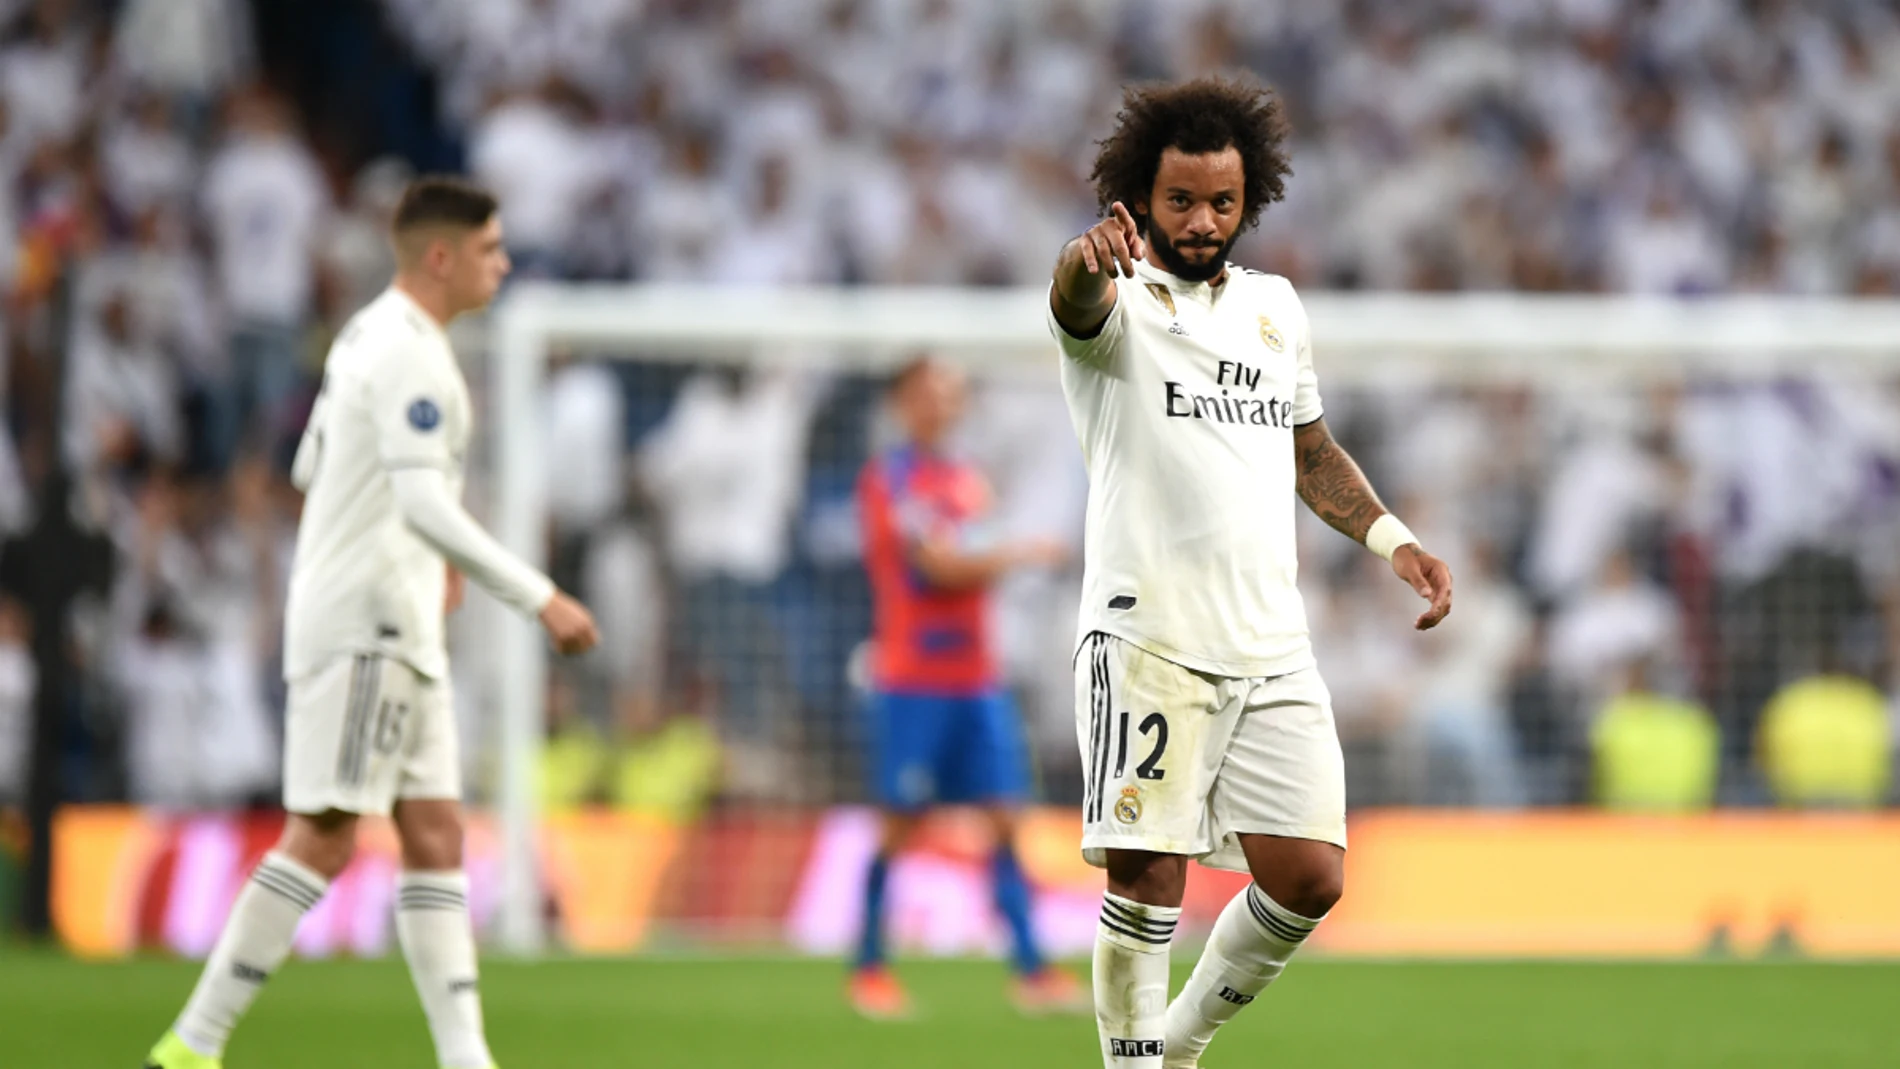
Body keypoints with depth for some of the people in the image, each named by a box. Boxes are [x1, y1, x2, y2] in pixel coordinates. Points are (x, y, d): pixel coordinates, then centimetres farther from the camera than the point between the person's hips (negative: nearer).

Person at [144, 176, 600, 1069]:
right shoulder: (408, 353, -16)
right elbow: (425, 506, -26)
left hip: (399, 628, 10)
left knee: (435, 837, 5)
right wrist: (537, 597, -26)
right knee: (324, 837, -10)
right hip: (363, 626, -10)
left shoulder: (369, 336, 16)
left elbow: (313, 469, 26)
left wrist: (428, 554, 27)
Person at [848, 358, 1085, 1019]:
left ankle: (1030, 971, -3)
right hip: (912, 684, -7)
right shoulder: (891, 477, -9)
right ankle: (869, 969, 9)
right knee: (900, 822, -2)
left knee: (1003, 820, 0)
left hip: (976, 682, 7)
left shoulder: (966, 481, 14)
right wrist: (1024, 554, -12)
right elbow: (939, 566, -17)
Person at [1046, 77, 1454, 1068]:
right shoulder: (1121, 300, -1)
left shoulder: (1274, 306, 17)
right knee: (1148, 875, -10)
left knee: (1308, 876, -1)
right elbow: (1079, 299, -27)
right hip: (1148, 640, -5)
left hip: (1272, 649, 5)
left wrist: (1393, 540, 15)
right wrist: (1093, 257, -52)